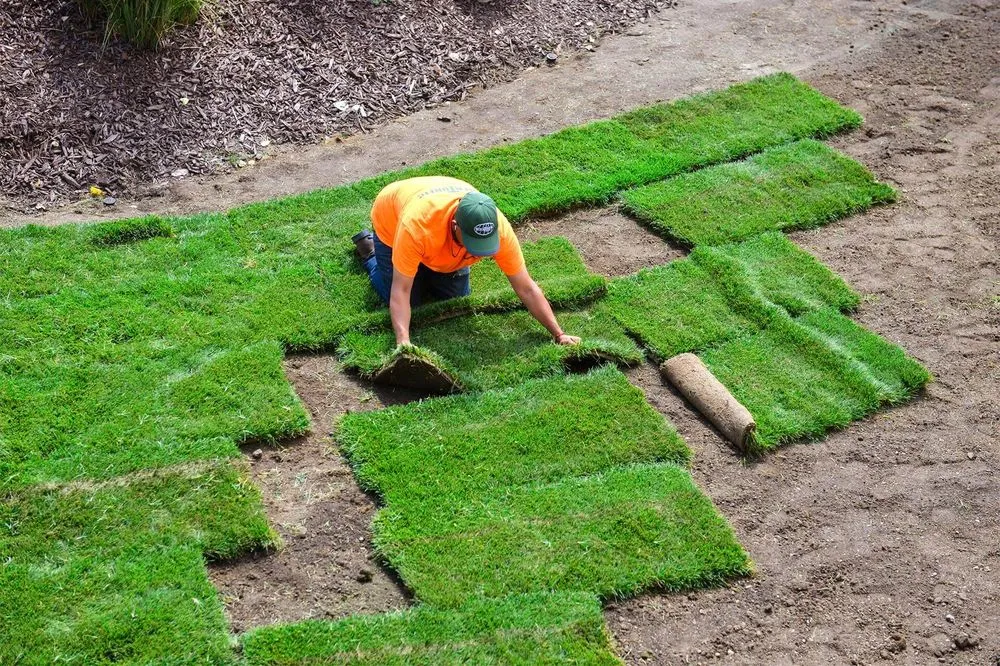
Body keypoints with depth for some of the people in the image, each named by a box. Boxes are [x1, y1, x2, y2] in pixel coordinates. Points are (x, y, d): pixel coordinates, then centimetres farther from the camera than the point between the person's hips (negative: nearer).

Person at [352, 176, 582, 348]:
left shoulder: (500, 228, -38)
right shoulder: (417, 224, -49)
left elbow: (527, 289, -30)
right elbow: (401, 291, -43)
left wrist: (559, 334, -33)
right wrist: (403, 342, -54)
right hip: (391, 221, -3)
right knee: (410, 303, -1)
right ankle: (369, 252, 23)